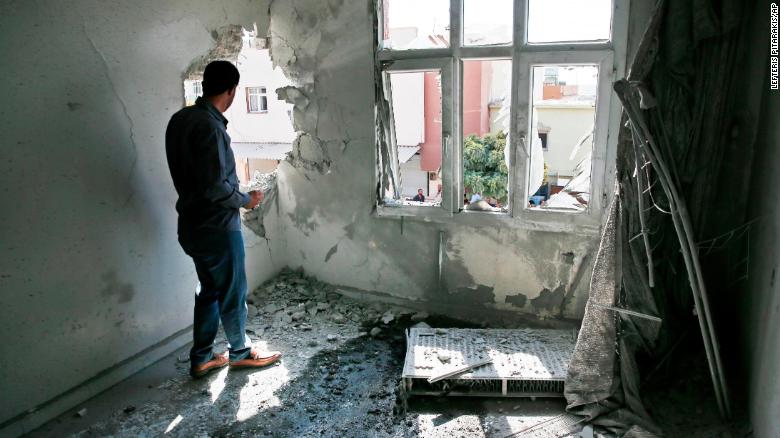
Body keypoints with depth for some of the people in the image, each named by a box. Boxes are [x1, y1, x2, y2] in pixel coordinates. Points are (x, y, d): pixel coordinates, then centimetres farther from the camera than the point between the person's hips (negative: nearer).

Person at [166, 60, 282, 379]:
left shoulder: (180, 119, 6)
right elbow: (215, 186, -26)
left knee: (209, 291, 19)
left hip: (193, 224, 9)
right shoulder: (209, 126, -23)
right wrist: (246, 200, -9)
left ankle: (201, 359, 30)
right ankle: (240, 352, 29)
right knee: (233, 292, 10)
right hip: (217, 227, -9)